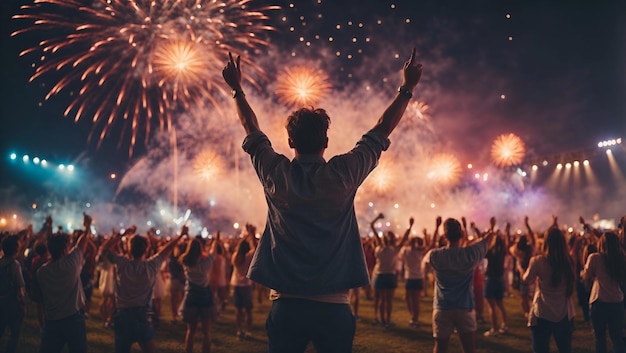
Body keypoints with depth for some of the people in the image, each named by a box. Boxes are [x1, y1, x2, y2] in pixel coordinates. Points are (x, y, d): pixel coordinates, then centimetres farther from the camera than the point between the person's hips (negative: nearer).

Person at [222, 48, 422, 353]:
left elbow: (252, 131, 14)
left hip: (286, 305, 1)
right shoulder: (343, 174, -8)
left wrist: (237, 89, 27)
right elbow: (382, 131, 5)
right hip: (333, 307, -1)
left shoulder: (276, 175, -4)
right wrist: (407, 89, 16)